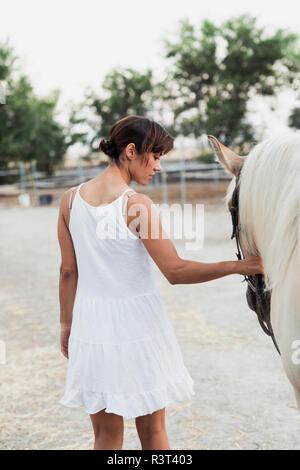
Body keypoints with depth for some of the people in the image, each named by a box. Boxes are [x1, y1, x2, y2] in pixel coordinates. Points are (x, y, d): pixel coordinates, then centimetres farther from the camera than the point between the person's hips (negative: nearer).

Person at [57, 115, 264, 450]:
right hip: (136, 323, -4)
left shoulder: (71, 198, 0)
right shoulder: (137, 204, -16)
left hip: (91, 324, 4)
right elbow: (175, 271, -17)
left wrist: (66, 324, 15)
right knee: (152, 431, 15)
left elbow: (68, 270, 5)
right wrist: (237, 266, -11)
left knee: (106, 435, 16)